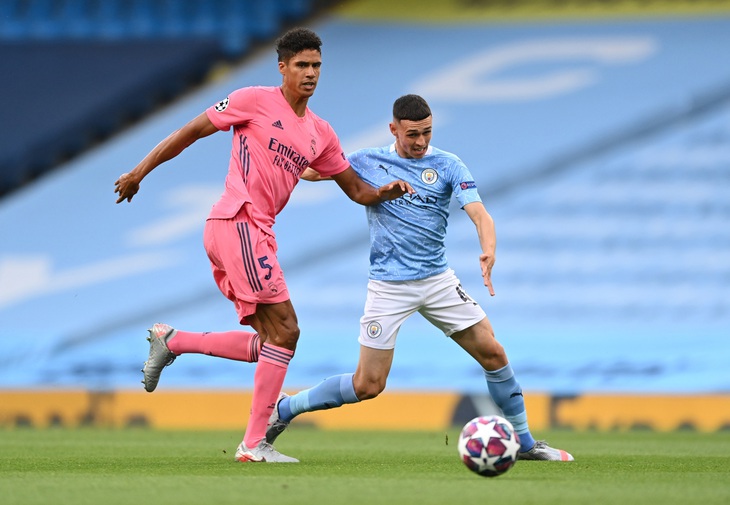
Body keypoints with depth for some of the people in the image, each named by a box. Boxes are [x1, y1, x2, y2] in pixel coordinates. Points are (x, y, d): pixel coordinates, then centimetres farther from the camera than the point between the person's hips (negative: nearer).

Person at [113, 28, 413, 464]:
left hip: (258, 232, 8)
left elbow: (355, 190, 22)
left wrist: (385, 192, 0)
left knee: (268, 343, 6)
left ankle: (171, 342, 14)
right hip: (238, 222, -8)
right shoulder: (256, 101, -2)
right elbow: (191, 132, 0)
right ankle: (255, 444, -11)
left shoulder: (321, 134, 17)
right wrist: (140, 172, -1)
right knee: (285, 331, -13)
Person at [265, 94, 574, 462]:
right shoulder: (366, 162, 0)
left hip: (438, 280, 2)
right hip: (389, 287, -2)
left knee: (492, 353, -4)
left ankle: (524, 444, 12)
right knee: (368, 385, -6)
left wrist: (488, 251, -34)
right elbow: (308, 170, 8)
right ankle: (284, 409, 14)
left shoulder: (447, 166, -1)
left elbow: (479, 214, -14)